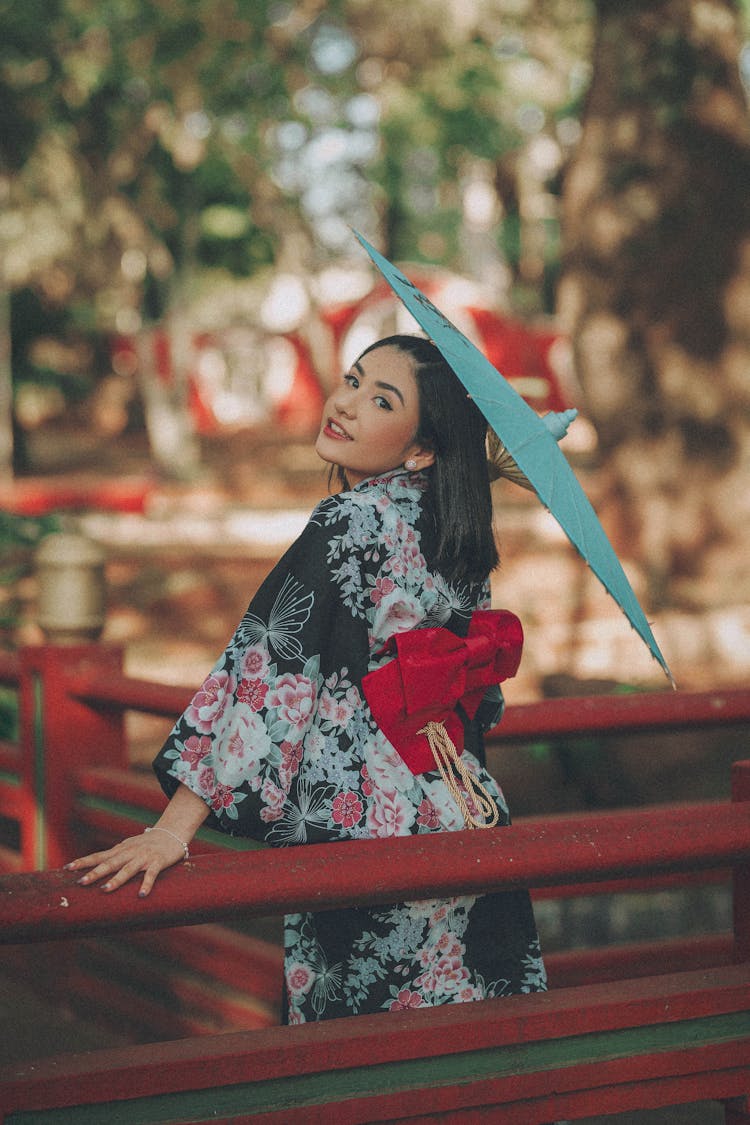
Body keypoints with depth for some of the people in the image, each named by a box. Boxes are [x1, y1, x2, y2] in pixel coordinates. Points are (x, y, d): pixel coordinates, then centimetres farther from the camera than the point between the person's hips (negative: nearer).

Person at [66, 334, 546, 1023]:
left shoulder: (351, 525, -16)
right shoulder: (454, 533, 7)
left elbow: (270, 675, -22)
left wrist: (174, 827, -24)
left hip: (364, 834, -8)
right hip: (464, 816, 8)